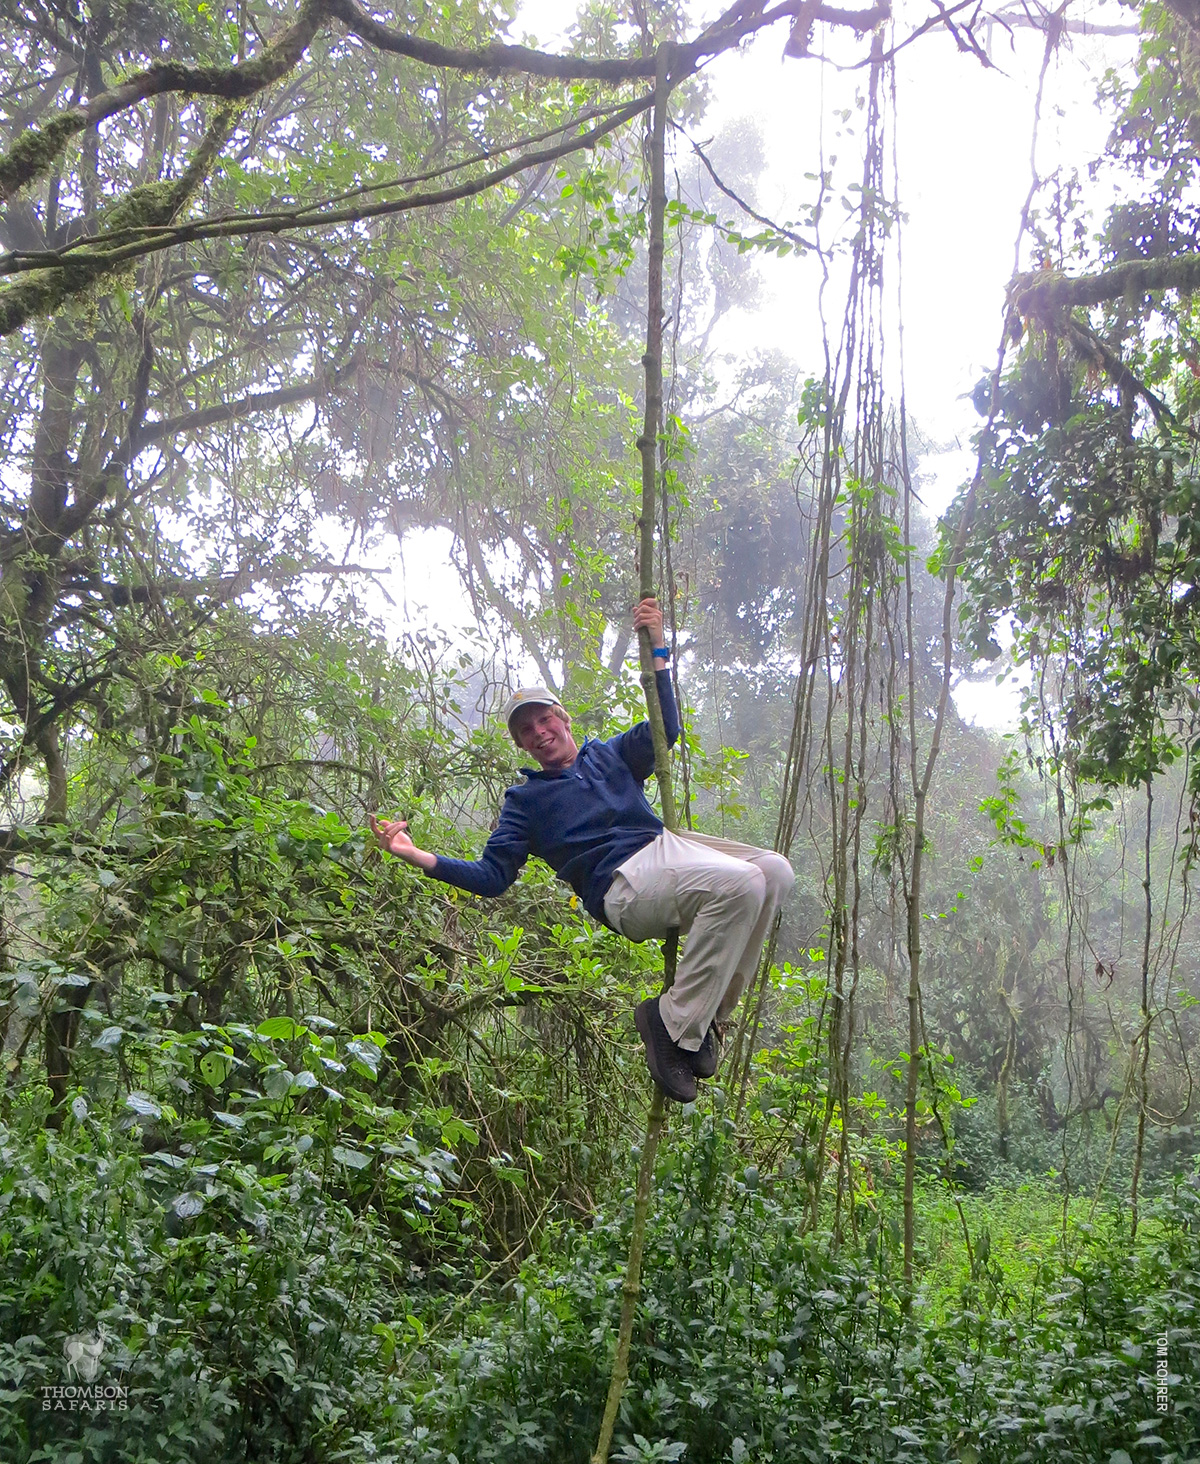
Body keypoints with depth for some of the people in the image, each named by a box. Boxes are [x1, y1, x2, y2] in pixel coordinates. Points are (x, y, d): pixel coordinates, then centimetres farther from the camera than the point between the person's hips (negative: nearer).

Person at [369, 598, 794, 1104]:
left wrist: (657, 652, 6)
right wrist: (419, 856, -3)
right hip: (624, 882, -6)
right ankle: (675, 1022, -27)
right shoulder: (524, 800, 17)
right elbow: (492, 875, 9)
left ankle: (709, 1013, -11)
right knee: (740, 883, -31)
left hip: (667, 844, 6)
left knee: (774, 871, -17)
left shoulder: (610, 755, 28)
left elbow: (665, 731, 13)